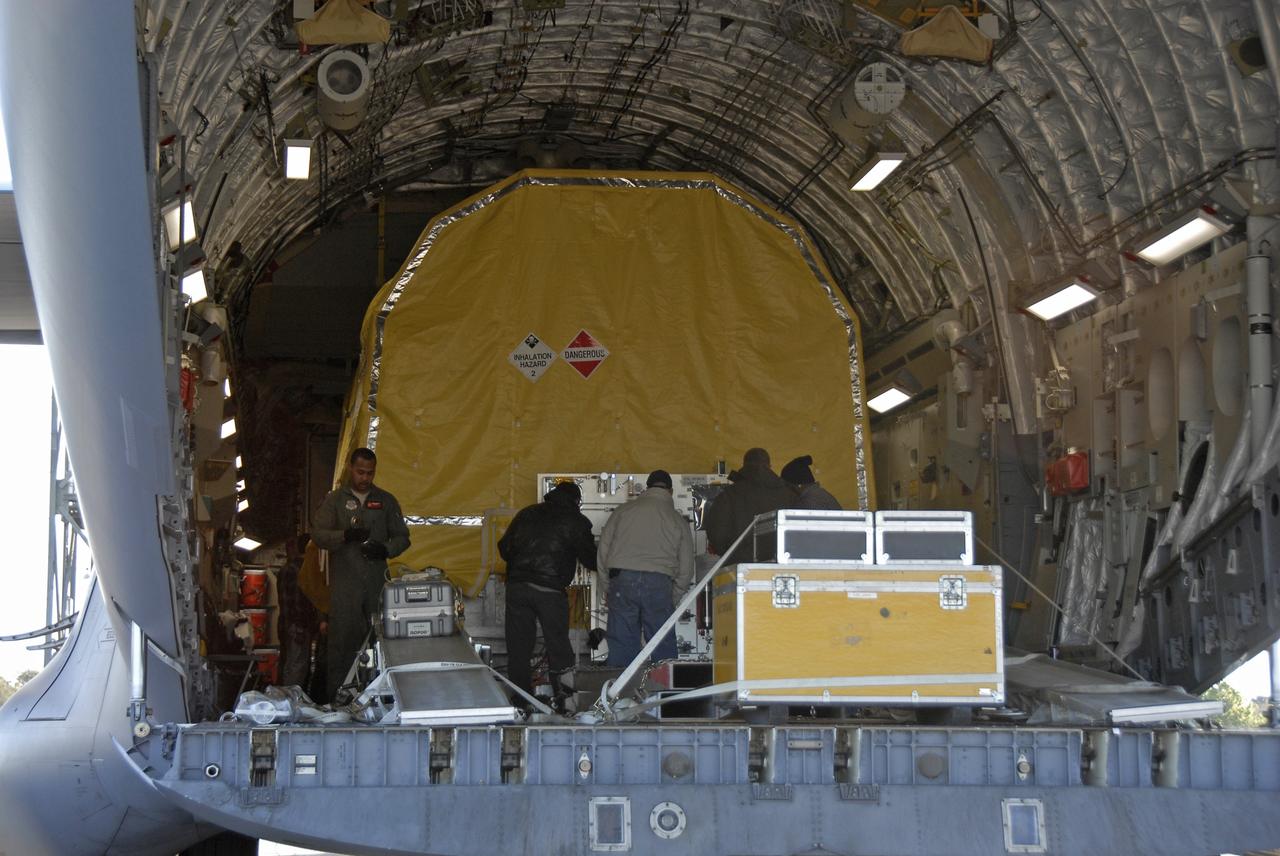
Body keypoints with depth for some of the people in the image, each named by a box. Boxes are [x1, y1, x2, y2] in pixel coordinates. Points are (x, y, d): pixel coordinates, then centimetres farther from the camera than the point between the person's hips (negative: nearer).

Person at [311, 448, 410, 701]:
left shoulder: (386, 501, 13)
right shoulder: (335, 500, 7)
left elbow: (402, 537, 13)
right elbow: (318, 533, -2)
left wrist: (385, 549, -8)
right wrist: (345, 535, -20)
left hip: (377, 582, 2)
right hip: (345, 583, -2)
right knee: (343, 637, -6)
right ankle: (338, 697, -2)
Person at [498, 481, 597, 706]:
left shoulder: (526, 514, 17)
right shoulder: (576, 521, 4)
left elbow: (504, 548, 17)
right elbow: (590, 559, 4)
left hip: (517, 586, 3)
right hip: (550, 591, -3)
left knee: (518, 648, 7)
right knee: (558, 646, 5)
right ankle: (563, 697, 2)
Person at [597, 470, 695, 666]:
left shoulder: (622, 511, 13)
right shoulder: (678, 521, 13)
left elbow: (602, 551, 11)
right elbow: (686, 568, 13)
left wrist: (610, 586, 17)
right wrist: (673, 598, 22)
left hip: (622, 579, 1)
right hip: (659, 582, -1)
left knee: (621, 644, 3)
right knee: (664, 645, 5)